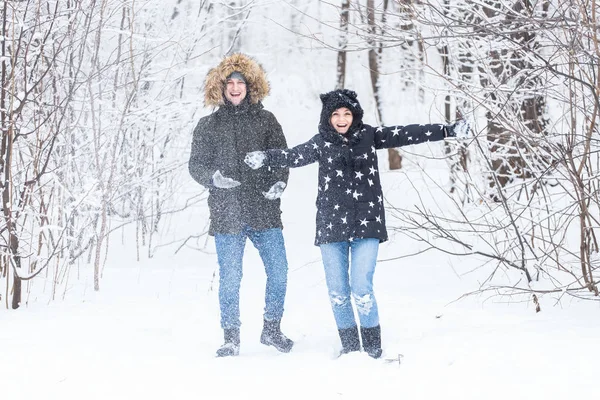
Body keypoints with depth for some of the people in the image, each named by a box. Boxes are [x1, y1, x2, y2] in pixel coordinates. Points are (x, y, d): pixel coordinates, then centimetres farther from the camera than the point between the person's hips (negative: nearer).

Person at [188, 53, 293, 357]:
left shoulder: (265, 120, 10)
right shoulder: (208, 125, 7)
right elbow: (196, 164, 7)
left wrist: (279, 181, -9)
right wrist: (212, 177, -15)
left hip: (264, 211, 1)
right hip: (227, 214, -1)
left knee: (278, 273, 0)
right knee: (229, 280, 0)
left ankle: (272, 329, 20)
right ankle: (231, 338, 13)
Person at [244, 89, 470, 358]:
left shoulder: (369, 136, 4)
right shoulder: (321, 143, 2)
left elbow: (405, 135, 0)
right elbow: (295, 156, -12)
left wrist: (447, 131, -5)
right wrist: (266, 158, -30)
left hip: (366, 224, -1)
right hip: (331, 225, 1)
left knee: (362, 290, -8)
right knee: (337, 292, 4)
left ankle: (373, 348, 7)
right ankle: (349, 346, 18)